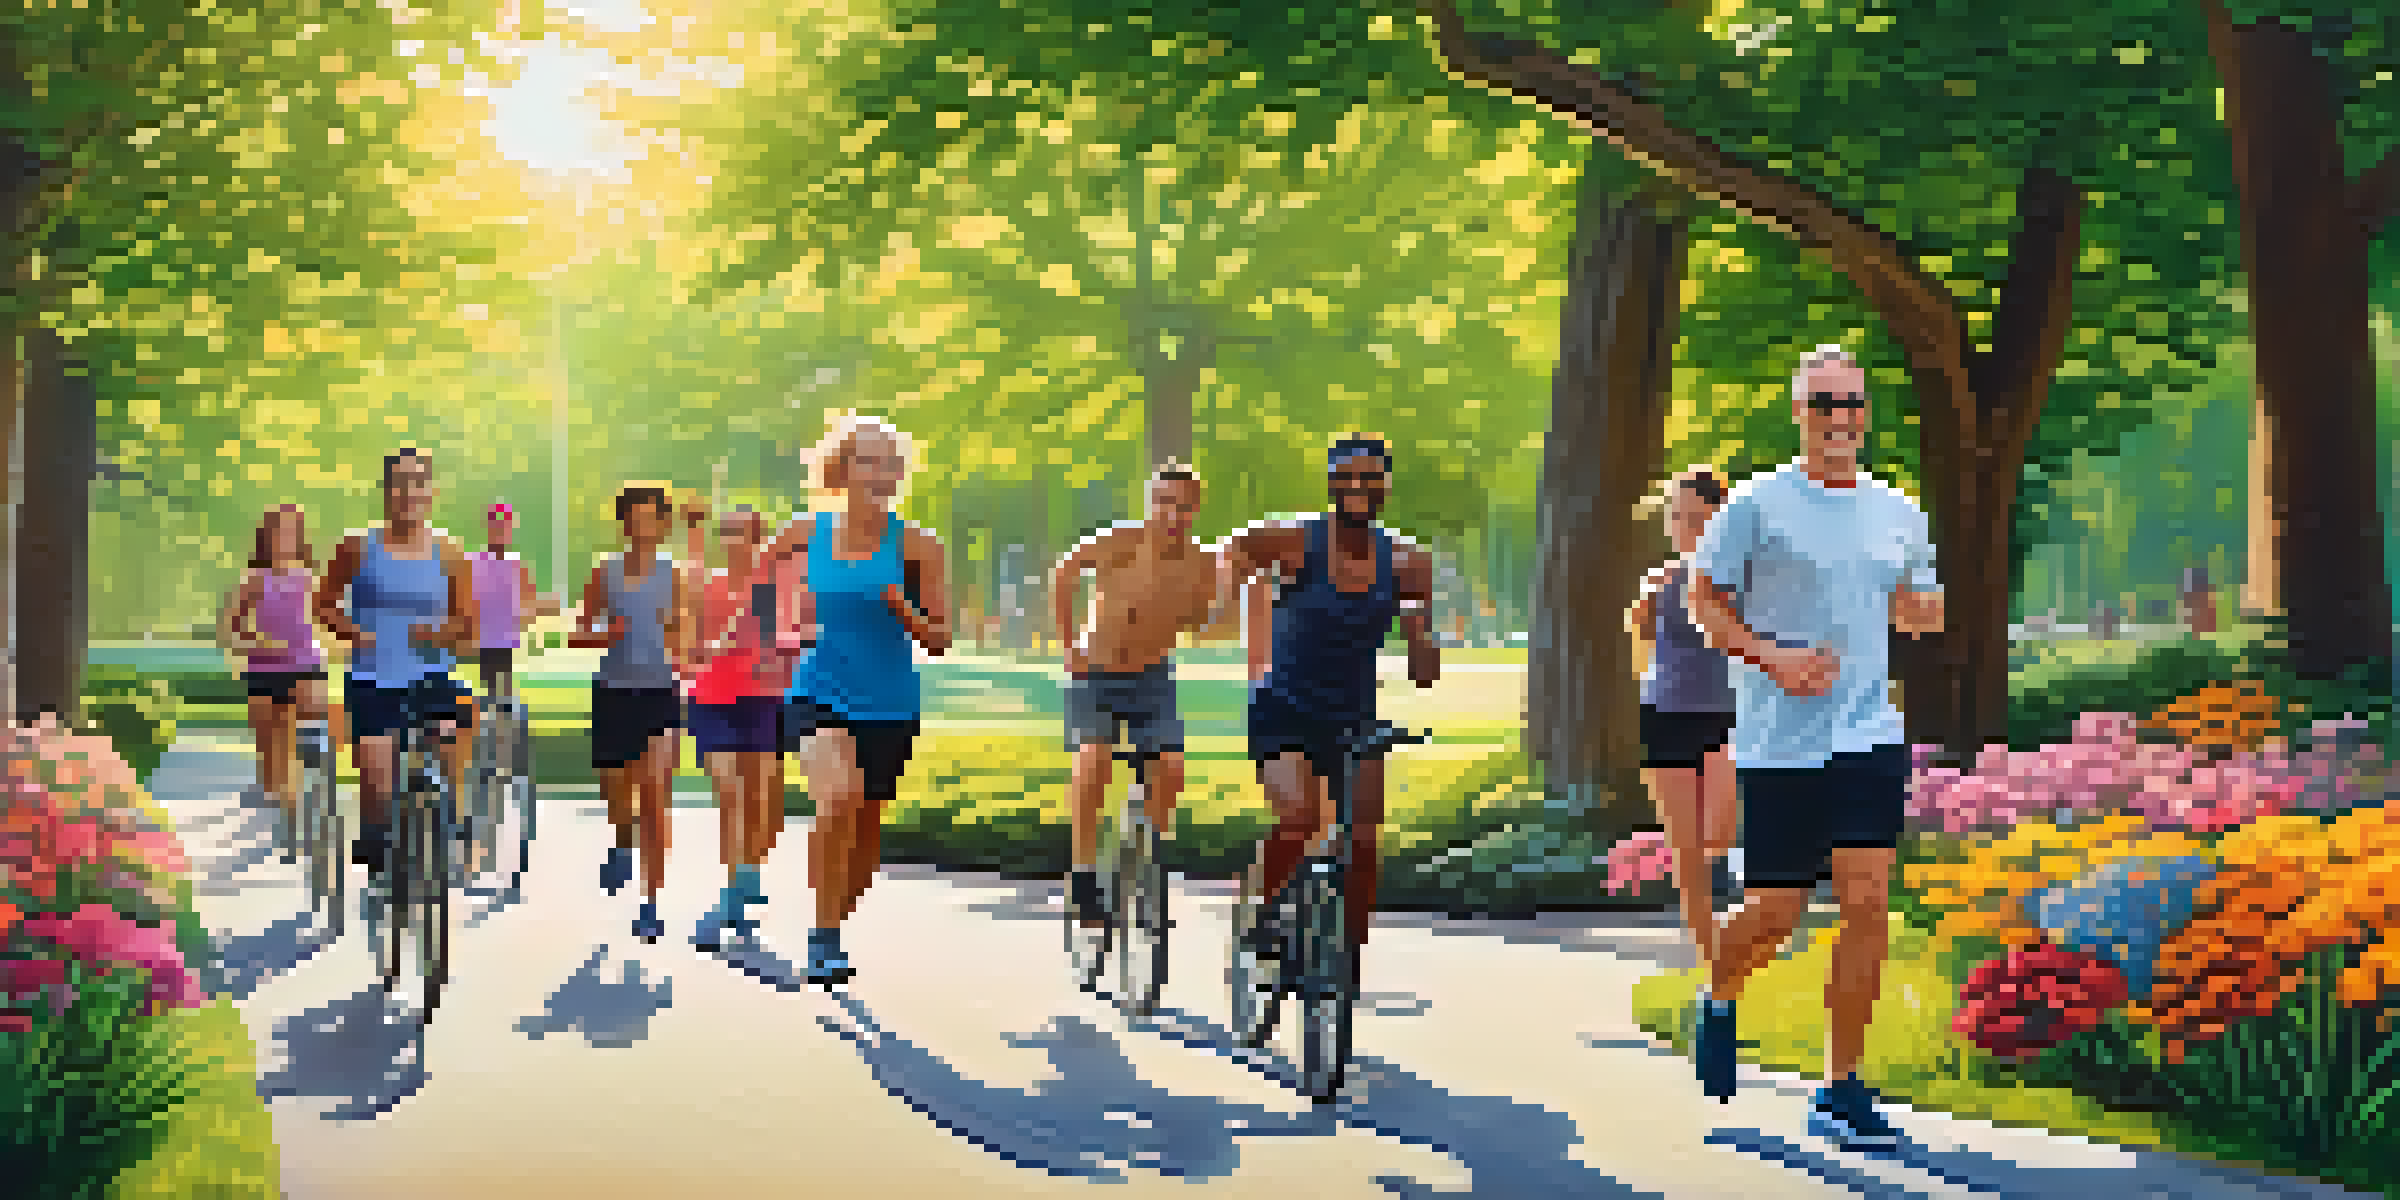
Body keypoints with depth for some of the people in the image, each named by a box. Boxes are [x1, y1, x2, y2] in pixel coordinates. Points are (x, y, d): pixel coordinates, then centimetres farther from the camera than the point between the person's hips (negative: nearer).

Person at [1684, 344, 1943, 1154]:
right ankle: (1718, 1000, 37)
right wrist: (1771, 658, -14)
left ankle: (1841, 1090, 2)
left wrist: (1929, 609, -1)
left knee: (1868, 904, -6)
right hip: (1779, 743, -3)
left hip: (1870, 736, 3)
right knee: (1778, 911, 2)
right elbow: (1705, 601, 0)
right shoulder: (1757, 505, -3)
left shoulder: (1898, 515, 11)